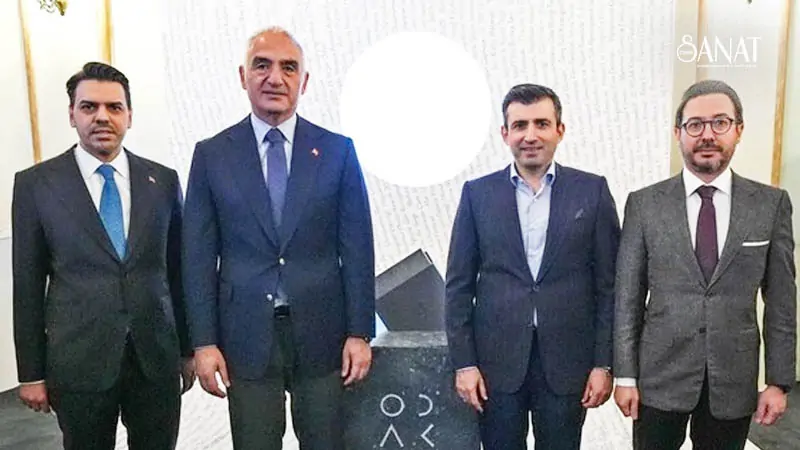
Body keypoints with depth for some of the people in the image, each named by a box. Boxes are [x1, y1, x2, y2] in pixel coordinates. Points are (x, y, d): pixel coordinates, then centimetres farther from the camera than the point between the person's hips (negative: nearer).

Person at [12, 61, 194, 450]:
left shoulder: (163, 181, 3)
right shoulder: (35, 184, -1)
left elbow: (177, 270, 7)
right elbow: (27, 284, 1)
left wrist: (188, 349, 9)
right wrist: (31, 373, 1)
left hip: (157, 357, 2)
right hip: (78, 361, -1)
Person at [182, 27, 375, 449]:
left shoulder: (337, 150, 0)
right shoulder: (211, 154, 1)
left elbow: (356, 249, 0)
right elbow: (199, 256, 1)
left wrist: (360, 332, -3)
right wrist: (204, 341, -3)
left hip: (320, 332, 0)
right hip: (246, 335, 0)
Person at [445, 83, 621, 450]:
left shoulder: (592, 191, 1)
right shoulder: (478, 194, 1)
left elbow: (608, 283, 2)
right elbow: (459, 285, 1)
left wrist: (603, 363, -1)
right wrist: (463, 363, -3)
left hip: (567, 361, 0)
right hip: (496, 362, 0)